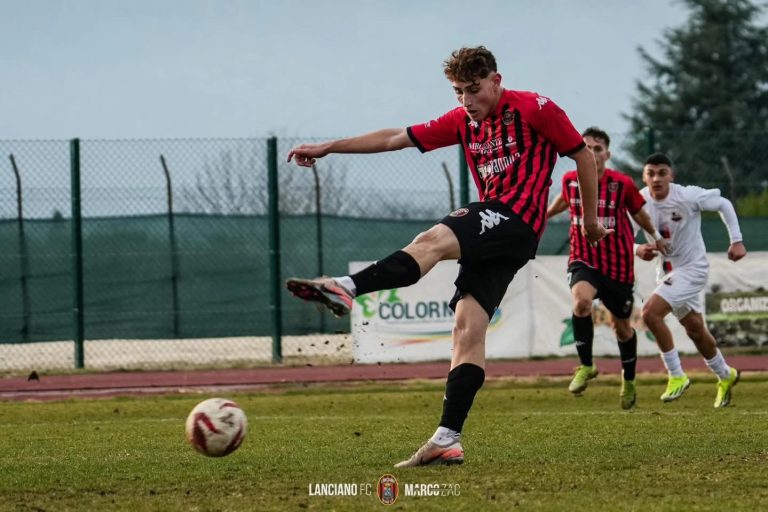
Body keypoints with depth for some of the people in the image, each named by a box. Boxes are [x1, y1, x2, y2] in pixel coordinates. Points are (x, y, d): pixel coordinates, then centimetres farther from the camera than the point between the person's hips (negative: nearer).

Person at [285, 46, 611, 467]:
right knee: (467, 329, -4)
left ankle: (346, 289, -48)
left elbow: (583, 155, 6)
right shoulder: (462, 121, 17)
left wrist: (590, 221, 11)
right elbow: (396, 138, 16)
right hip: (489, 227, 7)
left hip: (517, 220, -7)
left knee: (432, 241, -30)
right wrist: (328, 147, 12)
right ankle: (447, 440, -12)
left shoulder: (536, 109, -1)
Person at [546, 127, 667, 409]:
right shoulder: (571, 180, -6)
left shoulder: (622, 184, -12)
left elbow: (638, 212, 8)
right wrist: (545, 214, 33)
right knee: (581, 301, -32)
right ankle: (586, 366, -15)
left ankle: (629, 381, 37)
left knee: (621, 326, 13)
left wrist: (655, 236, 23)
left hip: (618, 265, 0)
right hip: (583, 259, 0)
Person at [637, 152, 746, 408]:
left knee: (651, 312, -23)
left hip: (692, 268, -6)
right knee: (694, 328, 18)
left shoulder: (688, 197, -21)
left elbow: (724, 204, -6)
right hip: (667, 270, 6)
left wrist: (736, 241, -6)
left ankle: (677, 376, -10)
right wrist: (638, 250, -23)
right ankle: (726, 376, 42)